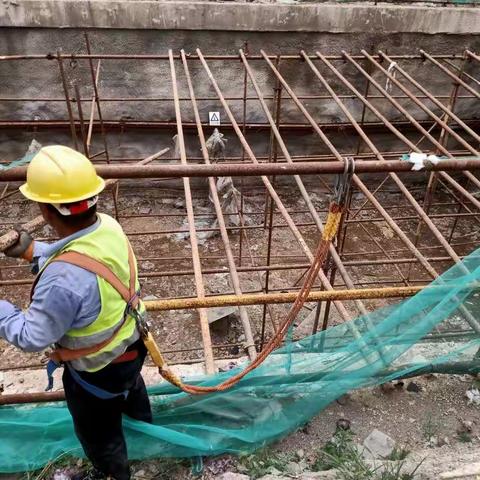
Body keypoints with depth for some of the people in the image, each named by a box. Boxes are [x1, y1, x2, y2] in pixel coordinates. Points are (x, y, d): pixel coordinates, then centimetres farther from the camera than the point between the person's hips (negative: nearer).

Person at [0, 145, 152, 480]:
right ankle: (143, 424, 72)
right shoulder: (108, 226, -20)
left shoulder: (64, 278, -44)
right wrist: (32, 250, -2)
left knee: (98, 432, 26)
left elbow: (31, 337, -27)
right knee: (131, 388, 40)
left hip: (97, 370, -7)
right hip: (130, 345, 8)